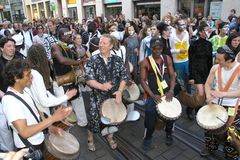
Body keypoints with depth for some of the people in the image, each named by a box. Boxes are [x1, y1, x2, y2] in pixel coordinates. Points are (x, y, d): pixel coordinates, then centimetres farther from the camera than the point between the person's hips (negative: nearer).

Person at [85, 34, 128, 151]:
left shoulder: (117, 60, -2)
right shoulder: (93, 60, -8)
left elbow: (124, 77, 0)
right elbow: (88, 79, -14)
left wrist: (120, 91, -14)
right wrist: (101, 86, -30)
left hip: (114, 95, 2)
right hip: (97, 96, -2)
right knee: (94, 119, 8)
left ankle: (110, 138, 44)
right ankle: (90, 139, 36)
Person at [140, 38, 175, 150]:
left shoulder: (167, 59, 1)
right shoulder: (145, 62, -8)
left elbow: (172, 76, 4)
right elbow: (143, 80, -9)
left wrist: (171, 90, -11)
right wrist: (152, 95, -17)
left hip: (167, 93, 3)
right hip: (153, 95, -3)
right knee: (150, 118, -4)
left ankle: (168, 134, 39)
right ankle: (147, 138, 23)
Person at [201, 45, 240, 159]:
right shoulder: (215, 68, -8)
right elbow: (208, 84, 0)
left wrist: (222, 94, -37)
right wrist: (209, 95, -18)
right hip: (215, 103, 4)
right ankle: (210, 147, 44)